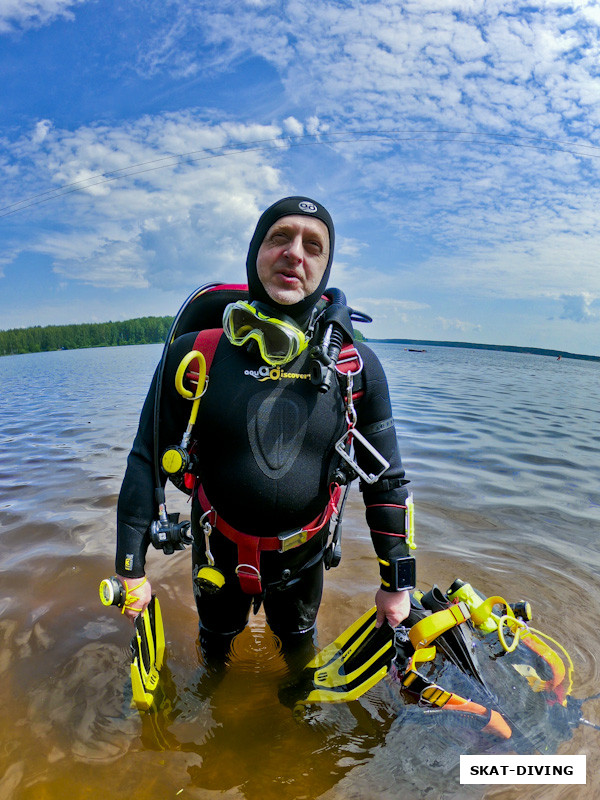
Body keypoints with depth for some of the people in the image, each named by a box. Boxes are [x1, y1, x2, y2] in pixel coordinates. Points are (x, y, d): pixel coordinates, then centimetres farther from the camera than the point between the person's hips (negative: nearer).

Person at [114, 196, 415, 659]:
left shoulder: (357, 366, -14)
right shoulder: (196, 355, -17)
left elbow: (386, 480, -7)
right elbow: (147, 463, -9)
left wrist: (397, 581, -3)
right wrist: (132, 570, -5)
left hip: (302, 560, 1)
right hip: (219, 553, 0)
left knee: (299, 642, 29)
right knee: (216, 639, 29)